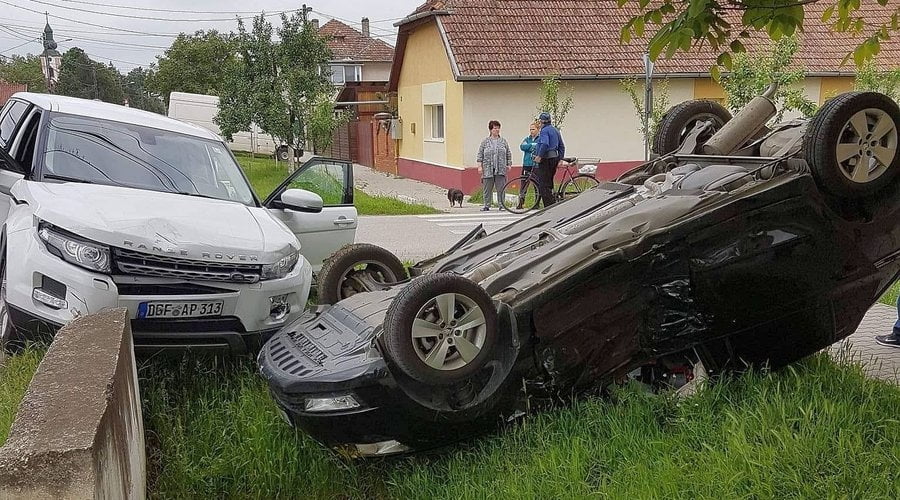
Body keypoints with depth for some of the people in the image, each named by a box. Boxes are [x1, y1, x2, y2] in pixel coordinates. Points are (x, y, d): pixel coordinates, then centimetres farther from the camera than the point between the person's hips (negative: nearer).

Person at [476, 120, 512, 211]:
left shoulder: (503, 141, 10)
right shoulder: (485, 141, 5)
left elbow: (508, 154, 15)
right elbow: (480, 154, 5)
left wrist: (509, 164, 8)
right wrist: (479, 166, -2)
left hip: (500, 169, 1)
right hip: (488, 169, -1)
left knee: (501, 188, -2)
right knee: (487, 189, 2)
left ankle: (501, 205, 4)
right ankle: (486, 206, 10)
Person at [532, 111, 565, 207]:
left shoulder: (544, 130, -10)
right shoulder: (555, 130, 19)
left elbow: (544, 144, -26)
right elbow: (561, 146, 21)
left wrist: (539, 156, -22)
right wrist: (560, 159, 21)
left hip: (546, 159, -9)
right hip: (554, 158, 9)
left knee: (543, 185, -9)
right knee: (549, 184, 16)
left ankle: (548, 206, -14)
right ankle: (553, 203, 17)